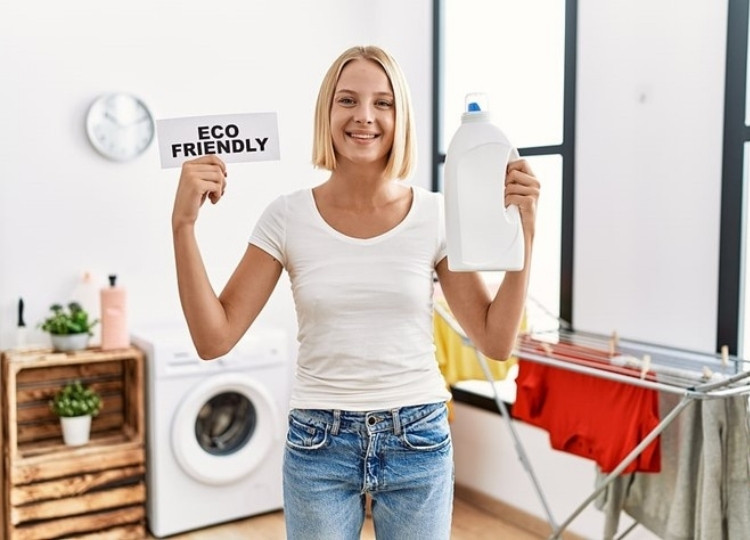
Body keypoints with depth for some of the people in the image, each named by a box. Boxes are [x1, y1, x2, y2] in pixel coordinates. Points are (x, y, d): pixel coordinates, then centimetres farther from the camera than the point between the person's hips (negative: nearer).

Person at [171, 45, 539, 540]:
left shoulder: (436, 215, -5)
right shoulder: (288, 217, -6)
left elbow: (496, 341, -4)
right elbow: (214, 339, -8)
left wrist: (523, 230, -13)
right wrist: (184, 224, -16)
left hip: (417, 441, 1)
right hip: (318, 443, 0)